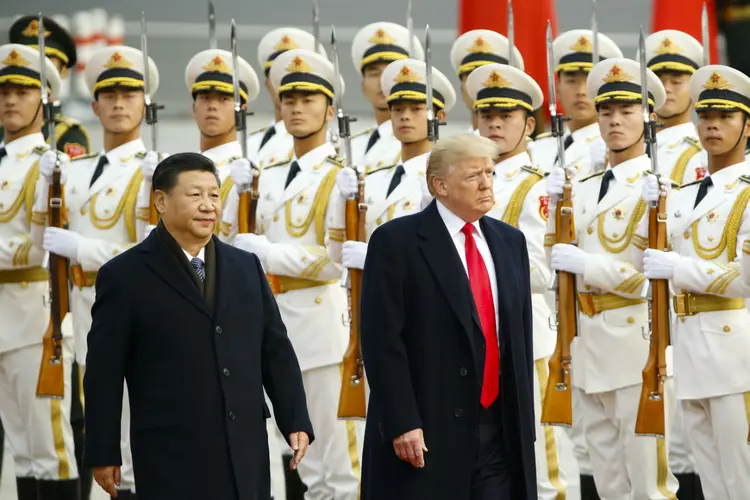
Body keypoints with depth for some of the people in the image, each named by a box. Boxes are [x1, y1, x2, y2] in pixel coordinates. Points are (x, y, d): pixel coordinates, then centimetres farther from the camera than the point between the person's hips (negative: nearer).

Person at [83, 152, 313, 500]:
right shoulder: (125, 275, -1)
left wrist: (297, 421, 5)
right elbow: (104, 374, -2)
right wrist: (103, 454, -3)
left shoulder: (246, 267, 13)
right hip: (172, 458, -4)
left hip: (246, 452, 4)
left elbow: (276, 351, 14)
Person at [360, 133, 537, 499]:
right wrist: (401, 425, -16)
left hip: (500, 434, 5)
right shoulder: (396, 242, -5)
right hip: (426, 434, -5)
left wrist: (524, 417, 13)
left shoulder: (510, 242, 14)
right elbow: (382, 341, -10)